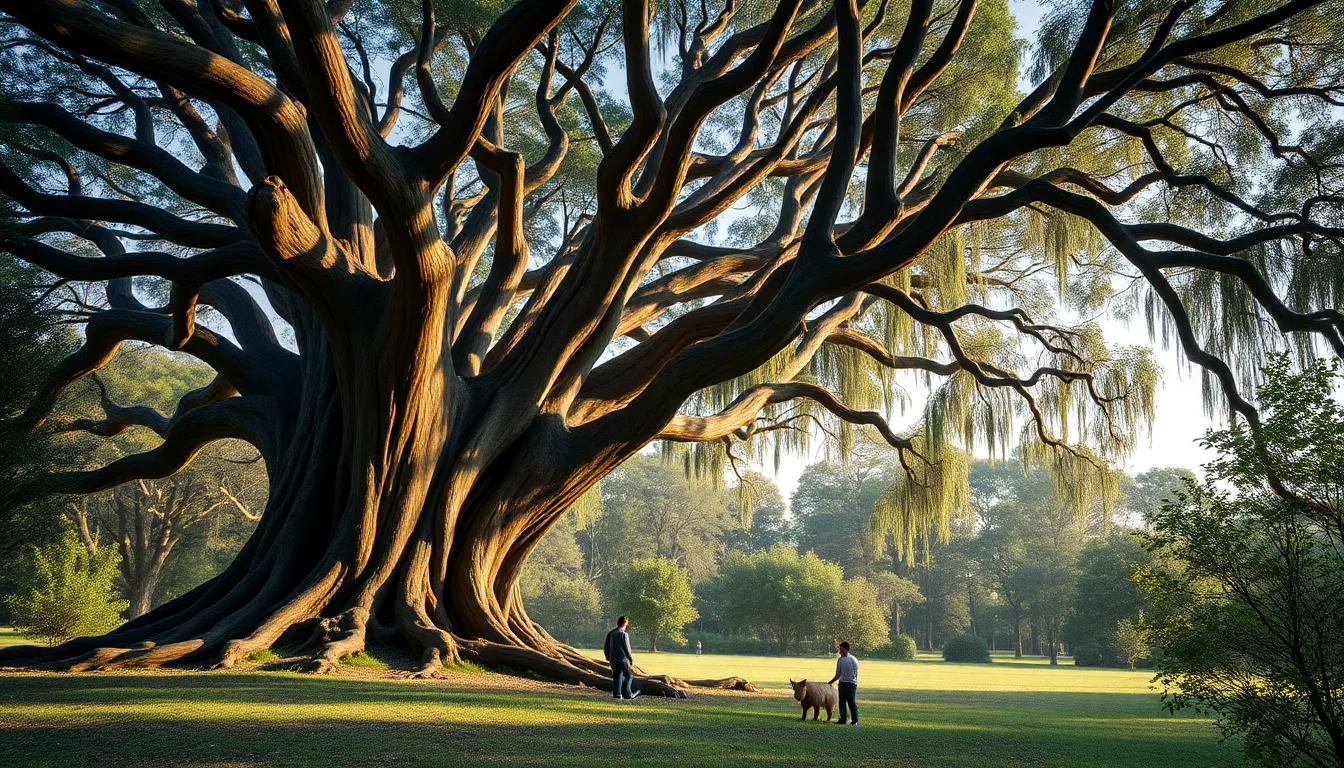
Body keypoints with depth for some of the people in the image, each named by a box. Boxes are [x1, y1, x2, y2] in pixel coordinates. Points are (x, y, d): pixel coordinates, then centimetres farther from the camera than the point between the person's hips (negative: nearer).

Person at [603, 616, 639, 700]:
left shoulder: (611, 633, 10)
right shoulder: (624, 633, -11)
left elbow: (606, 646, 13)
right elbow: (626, 647, -14)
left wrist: (608, 657, 21)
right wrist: (631, 659, -6)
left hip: (613, 659, 6)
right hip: (622, 659, -6)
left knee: (616, 676, 11)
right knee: (629, 675, 6)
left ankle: (616, 694, 8)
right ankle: (627, 693, 2)